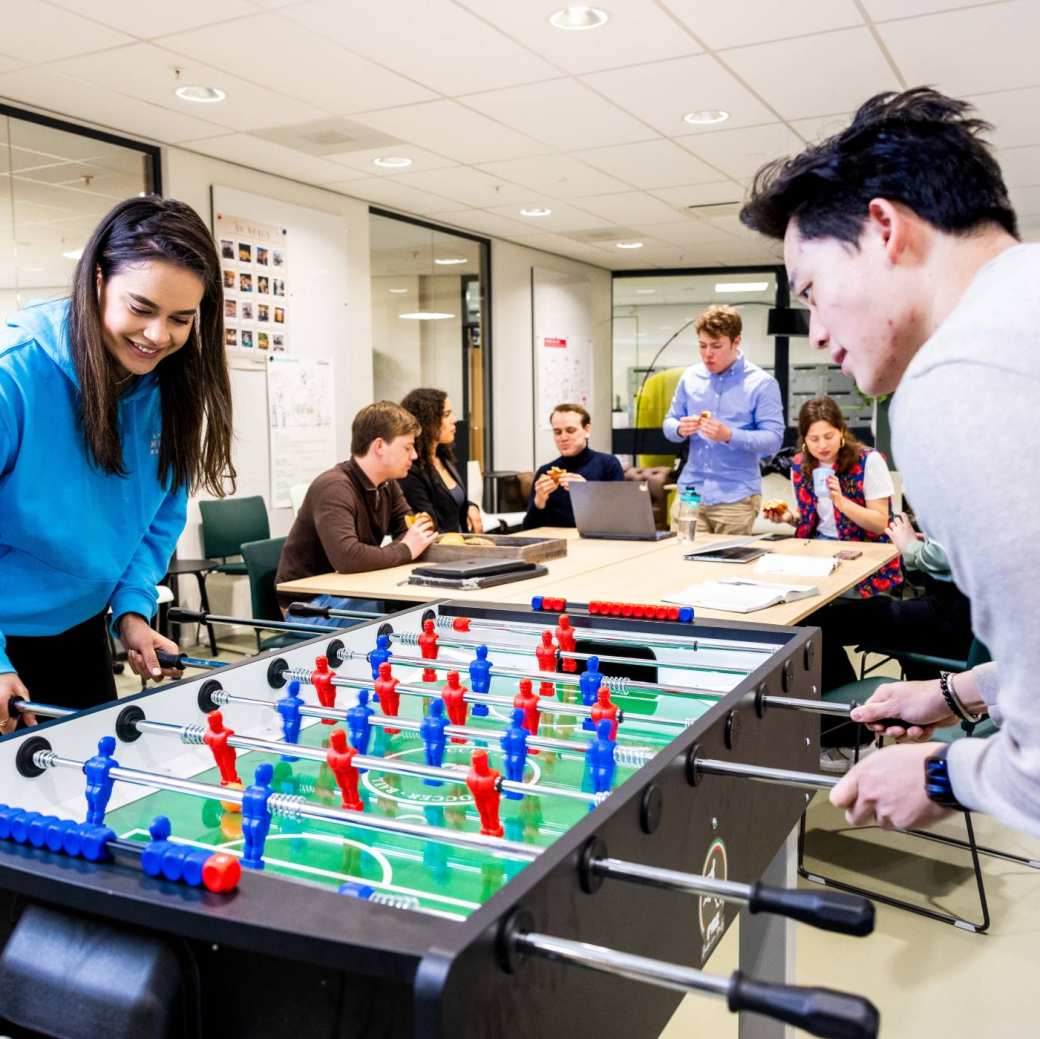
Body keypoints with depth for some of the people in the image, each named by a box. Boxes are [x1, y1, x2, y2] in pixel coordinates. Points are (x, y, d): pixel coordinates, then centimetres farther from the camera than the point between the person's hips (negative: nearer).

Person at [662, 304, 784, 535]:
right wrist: (680, 429, -10)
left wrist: (729, 436, -24)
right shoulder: (690, 376, 9)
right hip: (690, 491, 4)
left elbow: (774, 440, -10)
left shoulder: (761, 383, -4)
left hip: (735, 498, -3)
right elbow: (669, 423, 14)